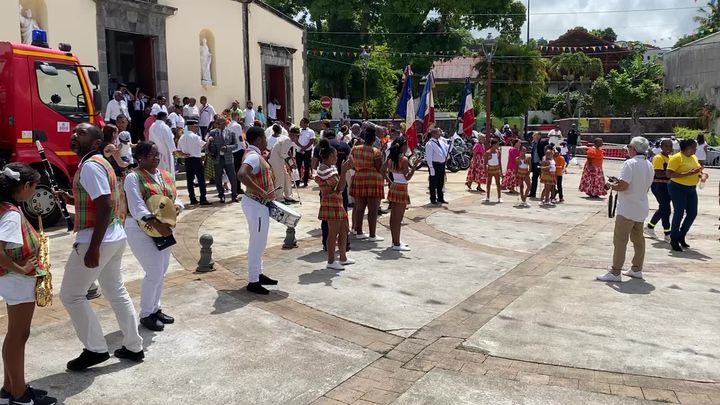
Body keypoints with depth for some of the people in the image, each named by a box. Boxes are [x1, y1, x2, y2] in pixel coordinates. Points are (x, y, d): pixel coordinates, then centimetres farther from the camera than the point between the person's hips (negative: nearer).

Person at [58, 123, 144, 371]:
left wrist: (93, 247, -26)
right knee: (117, 293, 16)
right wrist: (71, 200, 13)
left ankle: (95, 349, 10)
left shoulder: (90, 166, -16)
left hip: (97, 240, -10)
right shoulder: (97, 163, 15)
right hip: (114, 237, 10)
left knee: (71, 295, 4)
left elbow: (105, 207, -25)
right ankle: (133, 347, 23)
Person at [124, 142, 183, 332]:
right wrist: (157, 224, -32)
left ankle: (155, 308, 29)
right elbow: (137, 207, -21)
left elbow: (176, 197, 15)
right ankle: (145, 314, 9)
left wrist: (177, 205, -9)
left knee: (161, 271, 12)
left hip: (165, 229, 7)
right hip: (142, 230, -7)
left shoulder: (165, 175, 11)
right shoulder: (133, 177, -11)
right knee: (154, 272, -8)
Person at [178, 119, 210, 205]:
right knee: (201, 179, -3)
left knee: (190, 180, 8)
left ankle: (192, 199, 10)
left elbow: (179, 150, 12)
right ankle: (203, 199, -6)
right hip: (196, 159, -7)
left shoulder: (182, 137, 9)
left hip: (187, 160, 7)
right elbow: (204, 145, -13)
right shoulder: (194, 136, -11)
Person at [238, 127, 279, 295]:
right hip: (256, 204, -10)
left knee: (259, 242, 19)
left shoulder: (254, 154, 11)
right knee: (257, 243, -2)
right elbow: (242, 174, -39)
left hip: (259, 203, 10)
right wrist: (262, 193, -35)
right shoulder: (254, 156, -21)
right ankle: (253, 281, 7)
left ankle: (258, 274, 31)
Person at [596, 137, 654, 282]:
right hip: (642, 208, 9)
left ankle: (615, 273, -4)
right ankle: (637, 269, 25)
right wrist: (617, 182, 16)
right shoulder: (649, 165, 9)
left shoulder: (630, 163, -18)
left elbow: (622, 186, -24)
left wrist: (610, 185, -5)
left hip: (627, 209, -9)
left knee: (620, 240, -5)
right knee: (638, 239, 16)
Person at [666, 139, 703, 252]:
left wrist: (699, 173, 2)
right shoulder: (676, 157, -13)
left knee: (692, 213, 7)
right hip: (678, 188, -8)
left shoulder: (694, 158, 12)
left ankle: (681, 237, 24)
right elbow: (669, 174, -21)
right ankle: (674, 240, 5)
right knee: (679, 213, -6)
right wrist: (688, 173, -27)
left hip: (691, 189, 8)